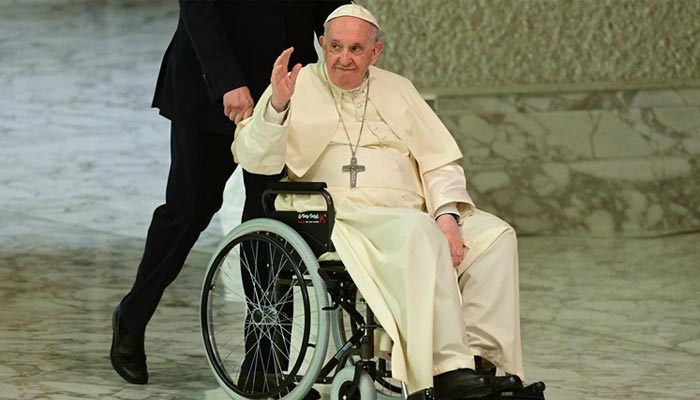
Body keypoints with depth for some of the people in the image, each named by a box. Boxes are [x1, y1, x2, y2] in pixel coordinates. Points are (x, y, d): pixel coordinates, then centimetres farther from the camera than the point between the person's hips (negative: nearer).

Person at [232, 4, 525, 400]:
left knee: (495, 236, -18)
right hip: (342, 216, -5)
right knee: (418, 232, -35)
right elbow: (255, 159, -4)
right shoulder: (300, 88, 8)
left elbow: (441, 162, 16)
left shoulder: (397, 89, 21)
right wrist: (277, 105, -22)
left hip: (410, 214, 6)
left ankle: (480, 354, -26)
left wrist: (447, 214, -4)